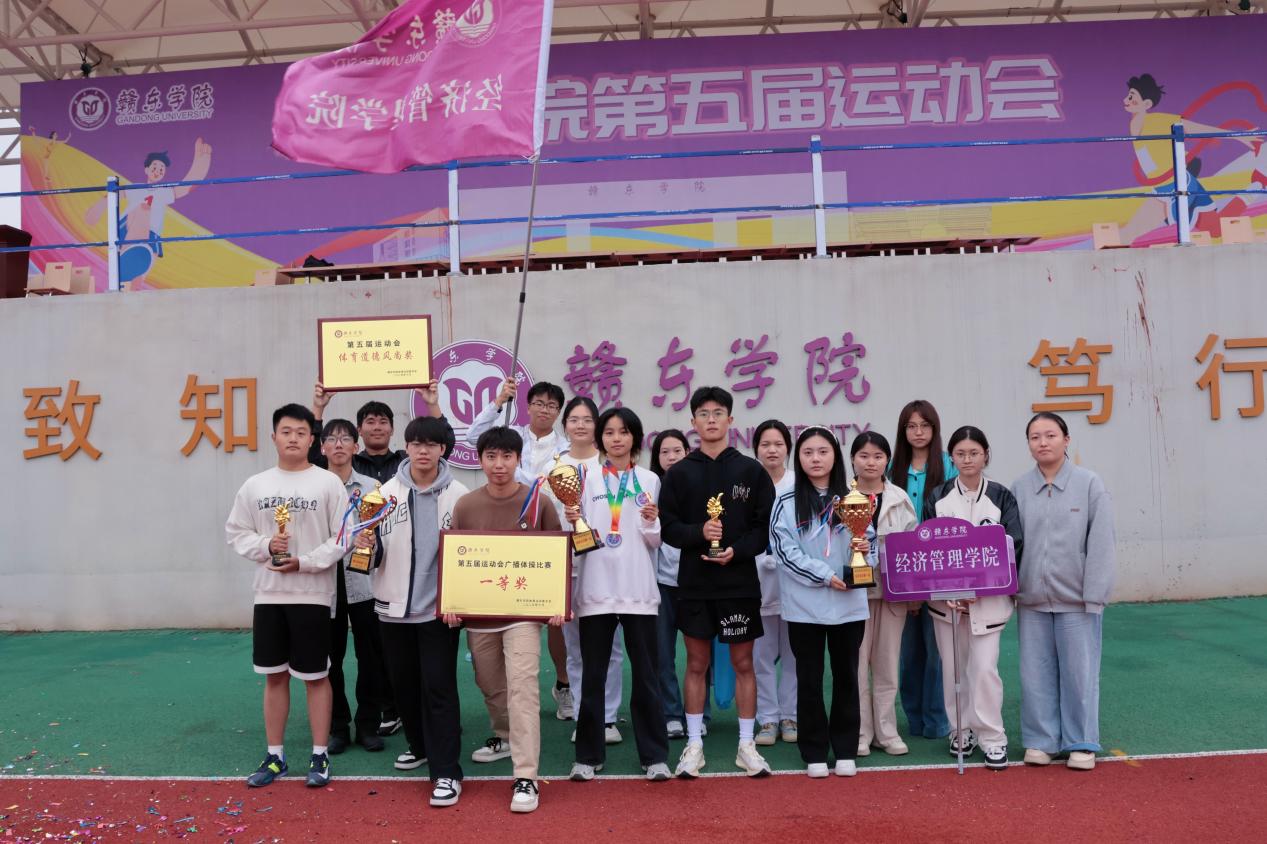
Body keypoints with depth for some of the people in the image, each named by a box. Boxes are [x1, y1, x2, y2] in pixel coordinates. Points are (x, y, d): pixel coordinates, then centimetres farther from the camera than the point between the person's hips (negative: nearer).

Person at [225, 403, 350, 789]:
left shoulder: (329, 483, -5)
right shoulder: (255, 485, 5)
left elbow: (343, 538, -7)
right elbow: (236, 532, 8)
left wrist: (304, 562, -15)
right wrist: (266, 546, -10)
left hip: (312, 594, -3)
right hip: (269, 593, 3)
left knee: (316, 676, 5)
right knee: (275, 675, 12)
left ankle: (320, 756, 17)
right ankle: (275, 756, 24)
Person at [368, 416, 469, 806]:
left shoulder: (458, 494, -4)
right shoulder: (387, 492, 3)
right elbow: (374, 550, 6)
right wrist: (367, 547, -18)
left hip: (439, 606, -3)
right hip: (395, 605, 4)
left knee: (439, 686, -6)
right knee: (404, 682, 15)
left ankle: (446, 771, -1)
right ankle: (421, 745, 36)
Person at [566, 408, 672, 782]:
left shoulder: (649, 480, 6)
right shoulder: (588, 479, 6)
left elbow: (655, 542, 7)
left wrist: (652, 523, -13)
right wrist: (572, 523, -14)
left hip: (637, 589, 0)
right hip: (596, 588, 0)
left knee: (645, 675, 5)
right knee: (593, 675, 6)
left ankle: (655, 756, 14)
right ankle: (588, 755, 16)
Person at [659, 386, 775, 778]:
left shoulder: (751, 471, 2)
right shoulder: (679, 473, 4)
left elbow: (766, 525, -1)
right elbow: (667, 526, 0)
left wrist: (737, 550, -16)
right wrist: (699, 532, -17)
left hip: (740, 581, 0)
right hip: (693, 582, 1)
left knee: (743, 663, 8)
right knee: (696, 663, 8)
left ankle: (746, 745, 19)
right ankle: (694, 744, 19)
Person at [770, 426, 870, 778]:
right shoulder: (786, 502, -4)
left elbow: (867, 541, 9)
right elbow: (784, 550, -8)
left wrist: (864, 548, -15)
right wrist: (825, 574, -15)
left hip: (848, 604, 2)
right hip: (804, 606, -2)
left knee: (846, 676, 11)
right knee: (809, 679, 7)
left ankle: (846, 750, 24)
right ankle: (814, 752, 19)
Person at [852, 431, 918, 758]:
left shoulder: (900, 498, 7)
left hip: (893, 589, 2)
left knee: (887, 664, 9)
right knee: (856, 664, 2)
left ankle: (886, 731, 19)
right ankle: (860, 732, 13)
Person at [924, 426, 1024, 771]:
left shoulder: (1001, 497, -1)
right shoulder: (937, 497, 2)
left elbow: (1013, 547, -5)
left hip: (988, 598, -2)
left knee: (984, 668, -7)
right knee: (952, 668, 9)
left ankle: (993, 738, 6)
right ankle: (961, 731, 25)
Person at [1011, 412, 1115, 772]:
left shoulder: (1089, 484, -3)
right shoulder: (1019, 488, 4)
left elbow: (1100, 543, -5)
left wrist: (1095, 596, -9)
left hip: (1076, 598, -2)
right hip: (1032, 598, 2)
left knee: (1079, 672, 4)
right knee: (1036, 672, 8)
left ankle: (1082, 743, 17)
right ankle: (1041, 740, 20)